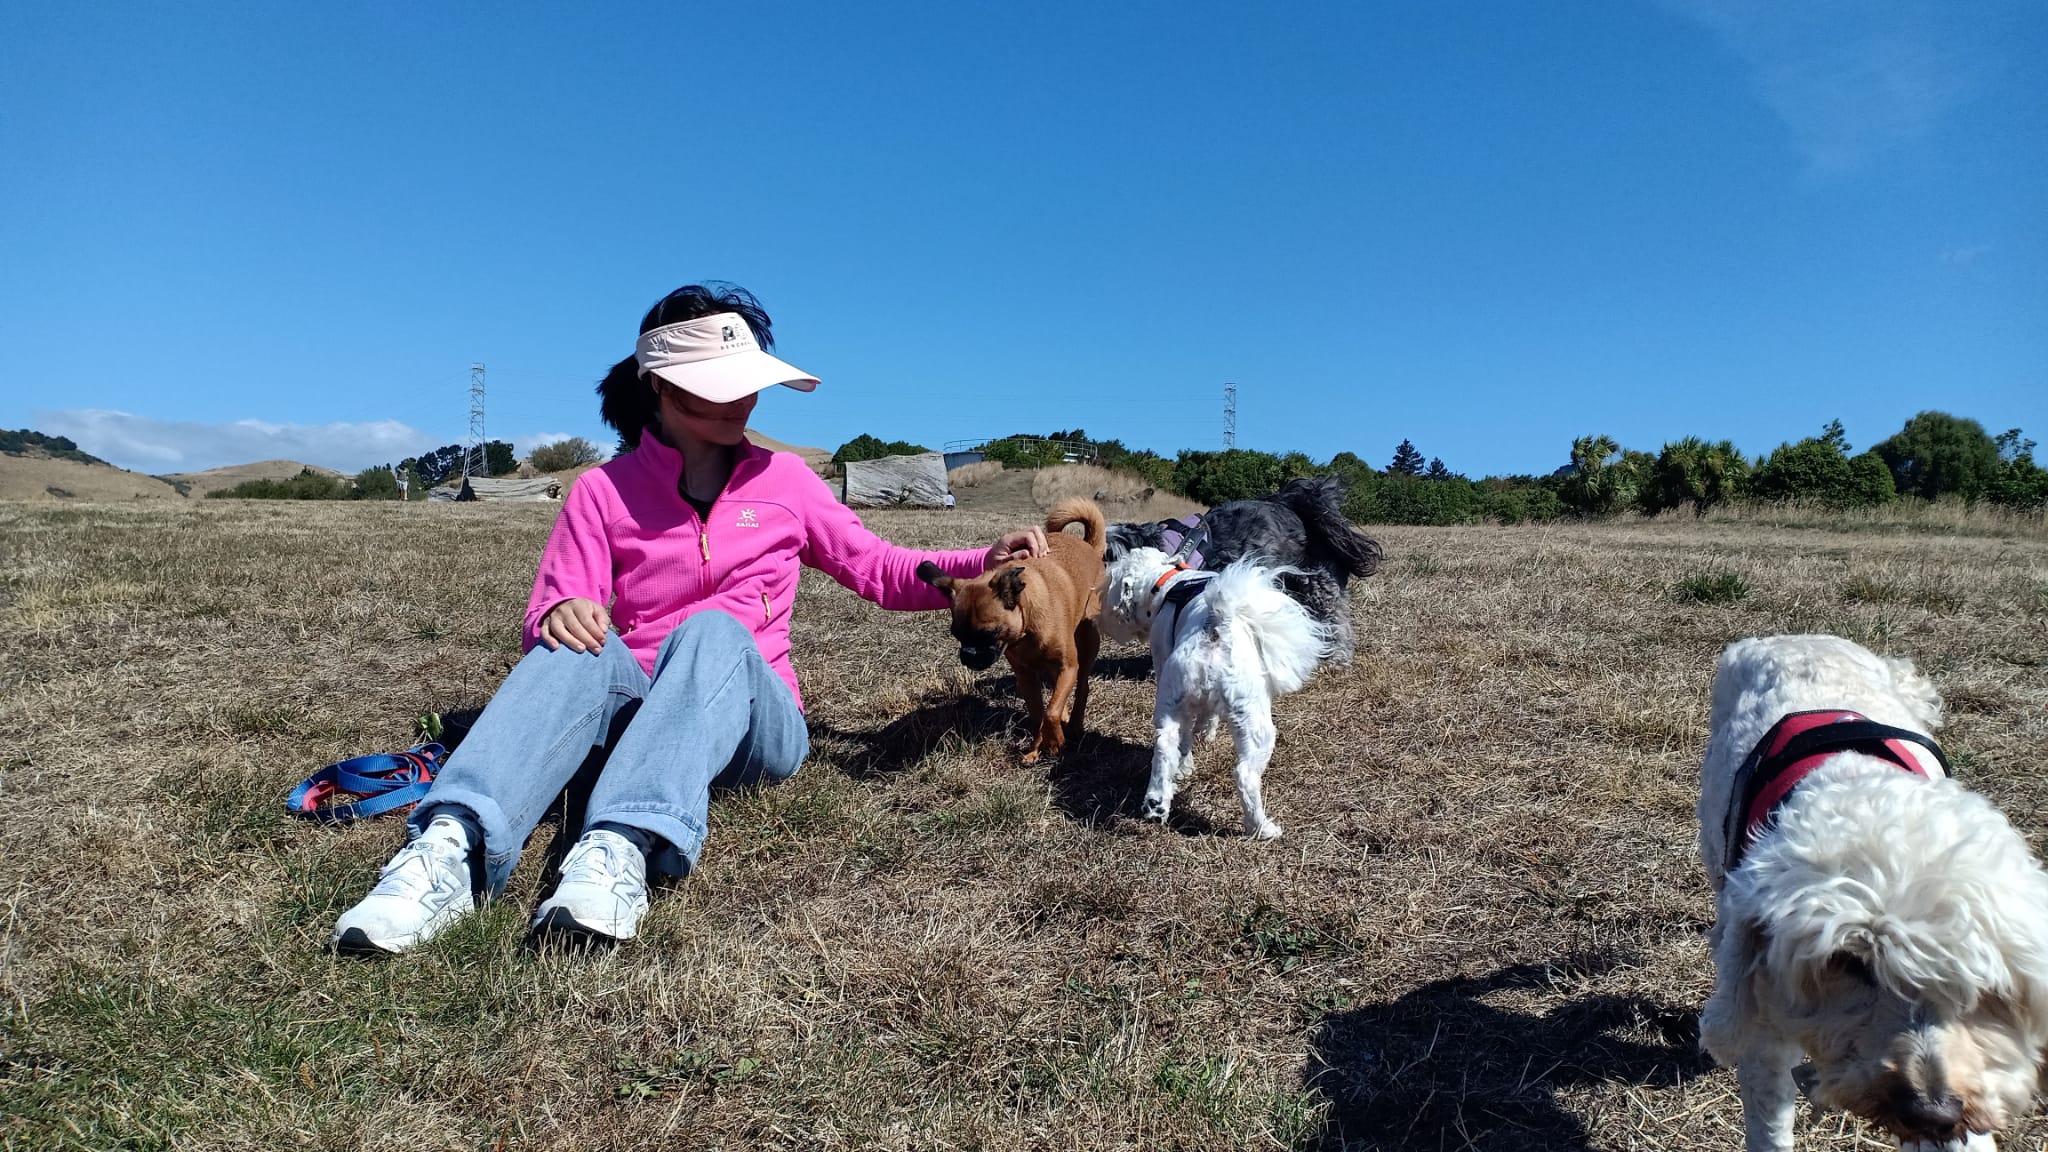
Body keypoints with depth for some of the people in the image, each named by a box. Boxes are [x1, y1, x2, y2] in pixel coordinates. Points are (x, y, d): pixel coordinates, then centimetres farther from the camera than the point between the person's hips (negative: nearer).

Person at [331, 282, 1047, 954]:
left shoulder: (784, 480, 9)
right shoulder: (604, 491, 6)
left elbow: (882, 573, 9)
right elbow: (545, 618, -2)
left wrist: (983, 564, -7)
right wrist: (560, 616, -27)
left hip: (753, 723, 0)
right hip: (633, 712, 1)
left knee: (712, 631, -33)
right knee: (582, 648, -31)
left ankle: (623, 851, -56)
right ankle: (452, 850, -51)